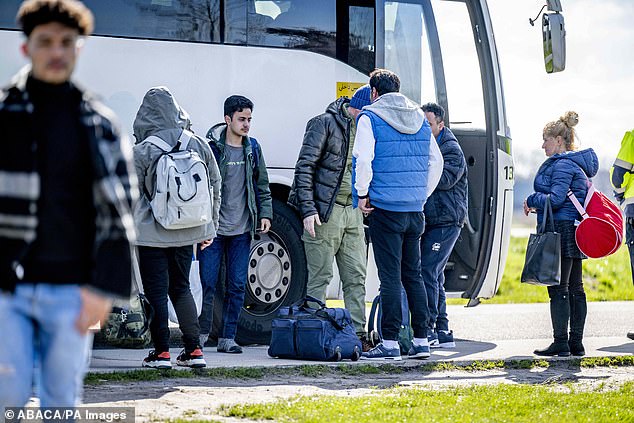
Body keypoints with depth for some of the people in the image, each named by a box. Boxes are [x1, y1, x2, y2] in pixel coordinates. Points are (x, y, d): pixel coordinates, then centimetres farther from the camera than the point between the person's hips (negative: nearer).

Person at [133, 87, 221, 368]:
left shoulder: (141, 151, -11)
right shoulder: (199, 145, 2)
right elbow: (215, 186, 9)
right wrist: (209, 227, 18)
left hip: (153, 234, -5)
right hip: (187, 232, 5)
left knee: (156, 291, 4)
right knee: (181, 288, 17)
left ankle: (161, 352, 3)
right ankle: (193, 350, 13)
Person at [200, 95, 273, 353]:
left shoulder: (252, 148, 11)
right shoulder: (212, 148, -4)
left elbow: (261, 185, 17)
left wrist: (265, 213, 7)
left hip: (242, 229, 4)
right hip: (214, 228, -4)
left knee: (237, 285, 3)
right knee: (207, 283, -3)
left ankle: (227, 337, 10)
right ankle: (201, 333, 13)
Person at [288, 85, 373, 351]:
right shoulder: (325, 124, -8)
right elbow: (304, 167, -11)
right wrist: (308, 208, -17)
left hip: (353, 212, 7)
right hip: (325, 211, -7)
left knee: (356, 277, 5)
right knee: (319, 277, -3)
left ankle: (357, 334, 8)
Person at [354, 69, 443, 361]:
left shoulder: (370, 118, -4)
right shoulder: (420, 119, 14)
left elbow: (363, 159, -15)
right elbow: (436, 161, 16)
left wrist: (362, 194, -4)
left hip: (385, 208, -5)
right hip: (415, 210, 5)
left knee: (390, 277, -4)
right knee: (413, 275, 12)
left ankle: (390, 343, -4)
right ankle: (421, 341, 11)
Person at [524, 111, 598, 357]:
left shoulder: (562, 165, -14)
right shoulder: (577, 163, 18)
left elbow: (555, 199, -22)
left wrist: (532, 200, -5)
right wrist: (539, 205, 14)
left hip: (561, 230, -10)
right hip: (576, 231, 10)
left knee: (558, 289, -7)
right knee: (575, 288, 10)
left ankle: (560, 343, -7)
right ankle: (576, 343, 13)